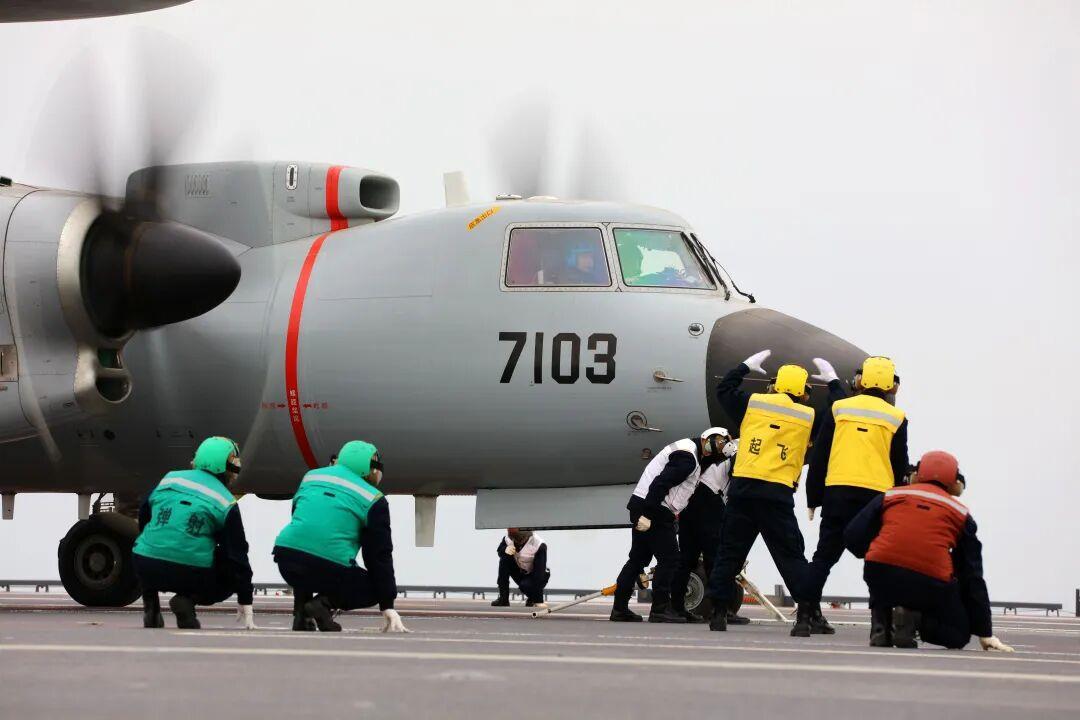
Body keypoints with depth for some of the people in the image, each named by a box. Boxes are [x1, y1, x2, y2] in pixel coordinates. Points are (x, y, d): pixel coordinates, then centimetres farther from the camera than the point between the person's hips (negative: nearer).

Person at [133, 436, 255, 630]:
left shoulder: (169, 480, 11)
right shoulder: (225, 503, 1)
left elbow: (143, 518, 23)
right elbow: (237, 554, 3)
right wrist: (245, 604, 10)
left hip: (146, 569, 5)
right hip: (192, 575, -5)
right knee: (233, 571, 21)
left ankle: (150, 603, 15)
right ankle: (188, 600, -4)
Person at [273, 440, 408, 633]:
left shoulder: (311, 477, 17)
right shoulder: (373, 500, 5)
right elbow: (380, 556, 4)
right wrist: (388, 607, 8)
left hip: (286, 560, 5)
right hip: (331, 570, -5)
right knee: (374, 588, 20)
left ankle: (301, 614, 15)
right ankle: (325, 604, -6)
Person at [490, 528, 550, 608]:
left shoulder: (539, 546, -31)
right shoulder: (509, 538, -19)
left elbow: (539, 572, -32)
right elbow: (499, 550, -1)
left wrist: (539, 601, -36)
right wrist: (505, 550, -30)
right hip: (520, 571, 5)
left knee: (525, 586, -35)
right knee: (504, 559, -21)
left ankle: (532, 599, 4)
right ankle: (503, 598, -15)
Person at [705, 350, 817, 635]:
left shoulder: (752, 403, 7)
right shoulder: (808, 418, 3)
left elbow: (724, 389, 23)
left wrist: (746, 366, 36)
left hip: (742, 489, 1)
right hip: (778, 494, -1)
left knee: (729, 552, 10)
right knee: (791, 556, 2)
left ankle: (718, 613, 7)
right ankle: (807, 615, -7)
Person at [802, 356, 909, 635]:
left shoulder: (839, 408, 7)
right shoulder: (896, 418, 4)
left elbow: (819, 457, 8)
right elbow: (900, 467, 9)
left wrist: (813, 498, 14)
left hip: (837, 493, 1)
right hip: (877, 496, -1)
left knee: (825, 555, 7)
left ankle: (809, 611, -2)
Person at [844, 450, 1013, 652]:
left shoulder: (891, 496, 16)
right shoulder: (961, 514, 15)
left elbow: (853, 539, 10)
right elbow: (972, 577, 16)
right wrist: (985, 633, 20)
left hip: (880, 576, 2)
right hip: (931, 585, -2)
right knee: (959, 633, 22)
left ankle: (881, 619, 9)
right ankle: (914, 618, -8)